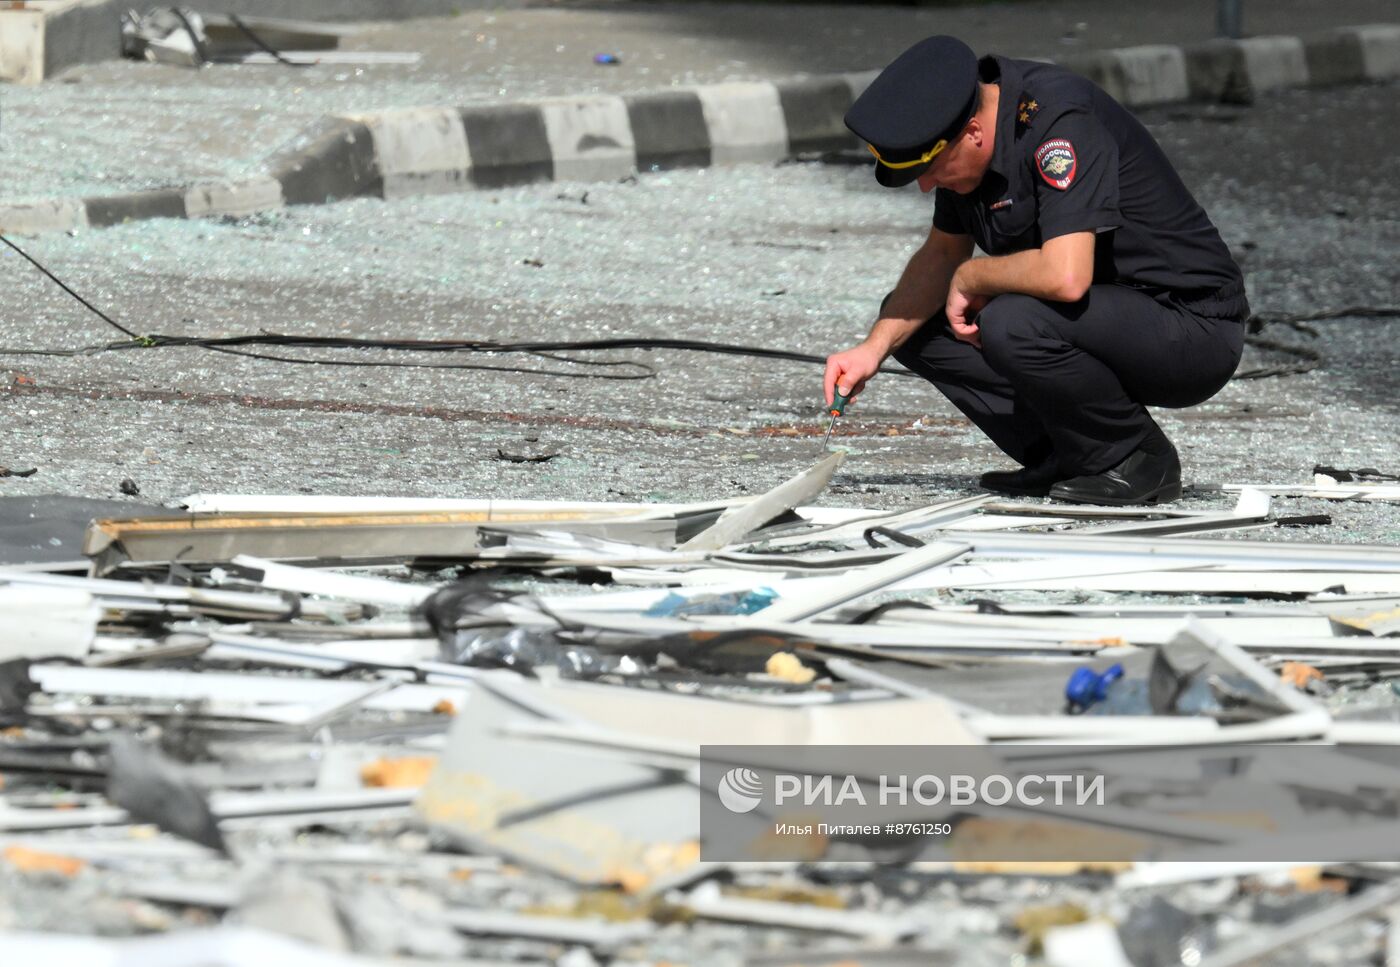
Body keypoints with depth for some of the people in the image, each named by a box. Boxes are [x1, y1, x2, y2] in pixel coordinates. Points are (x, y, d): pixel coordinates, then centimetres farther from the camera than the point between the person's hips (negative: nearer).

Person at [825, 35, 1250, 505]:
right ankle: (1066, 461, 5)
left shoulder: (1060, 120, -27)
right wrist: (874, 347, -2)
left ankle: (1139, 459, -10)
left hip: (1195, 326, -9)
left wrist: (971, 278, -18)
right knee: (912, 324, 3)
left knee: (1011, 323, -33)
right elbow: (942, 253, 13)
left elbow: (1066, 276, -37)